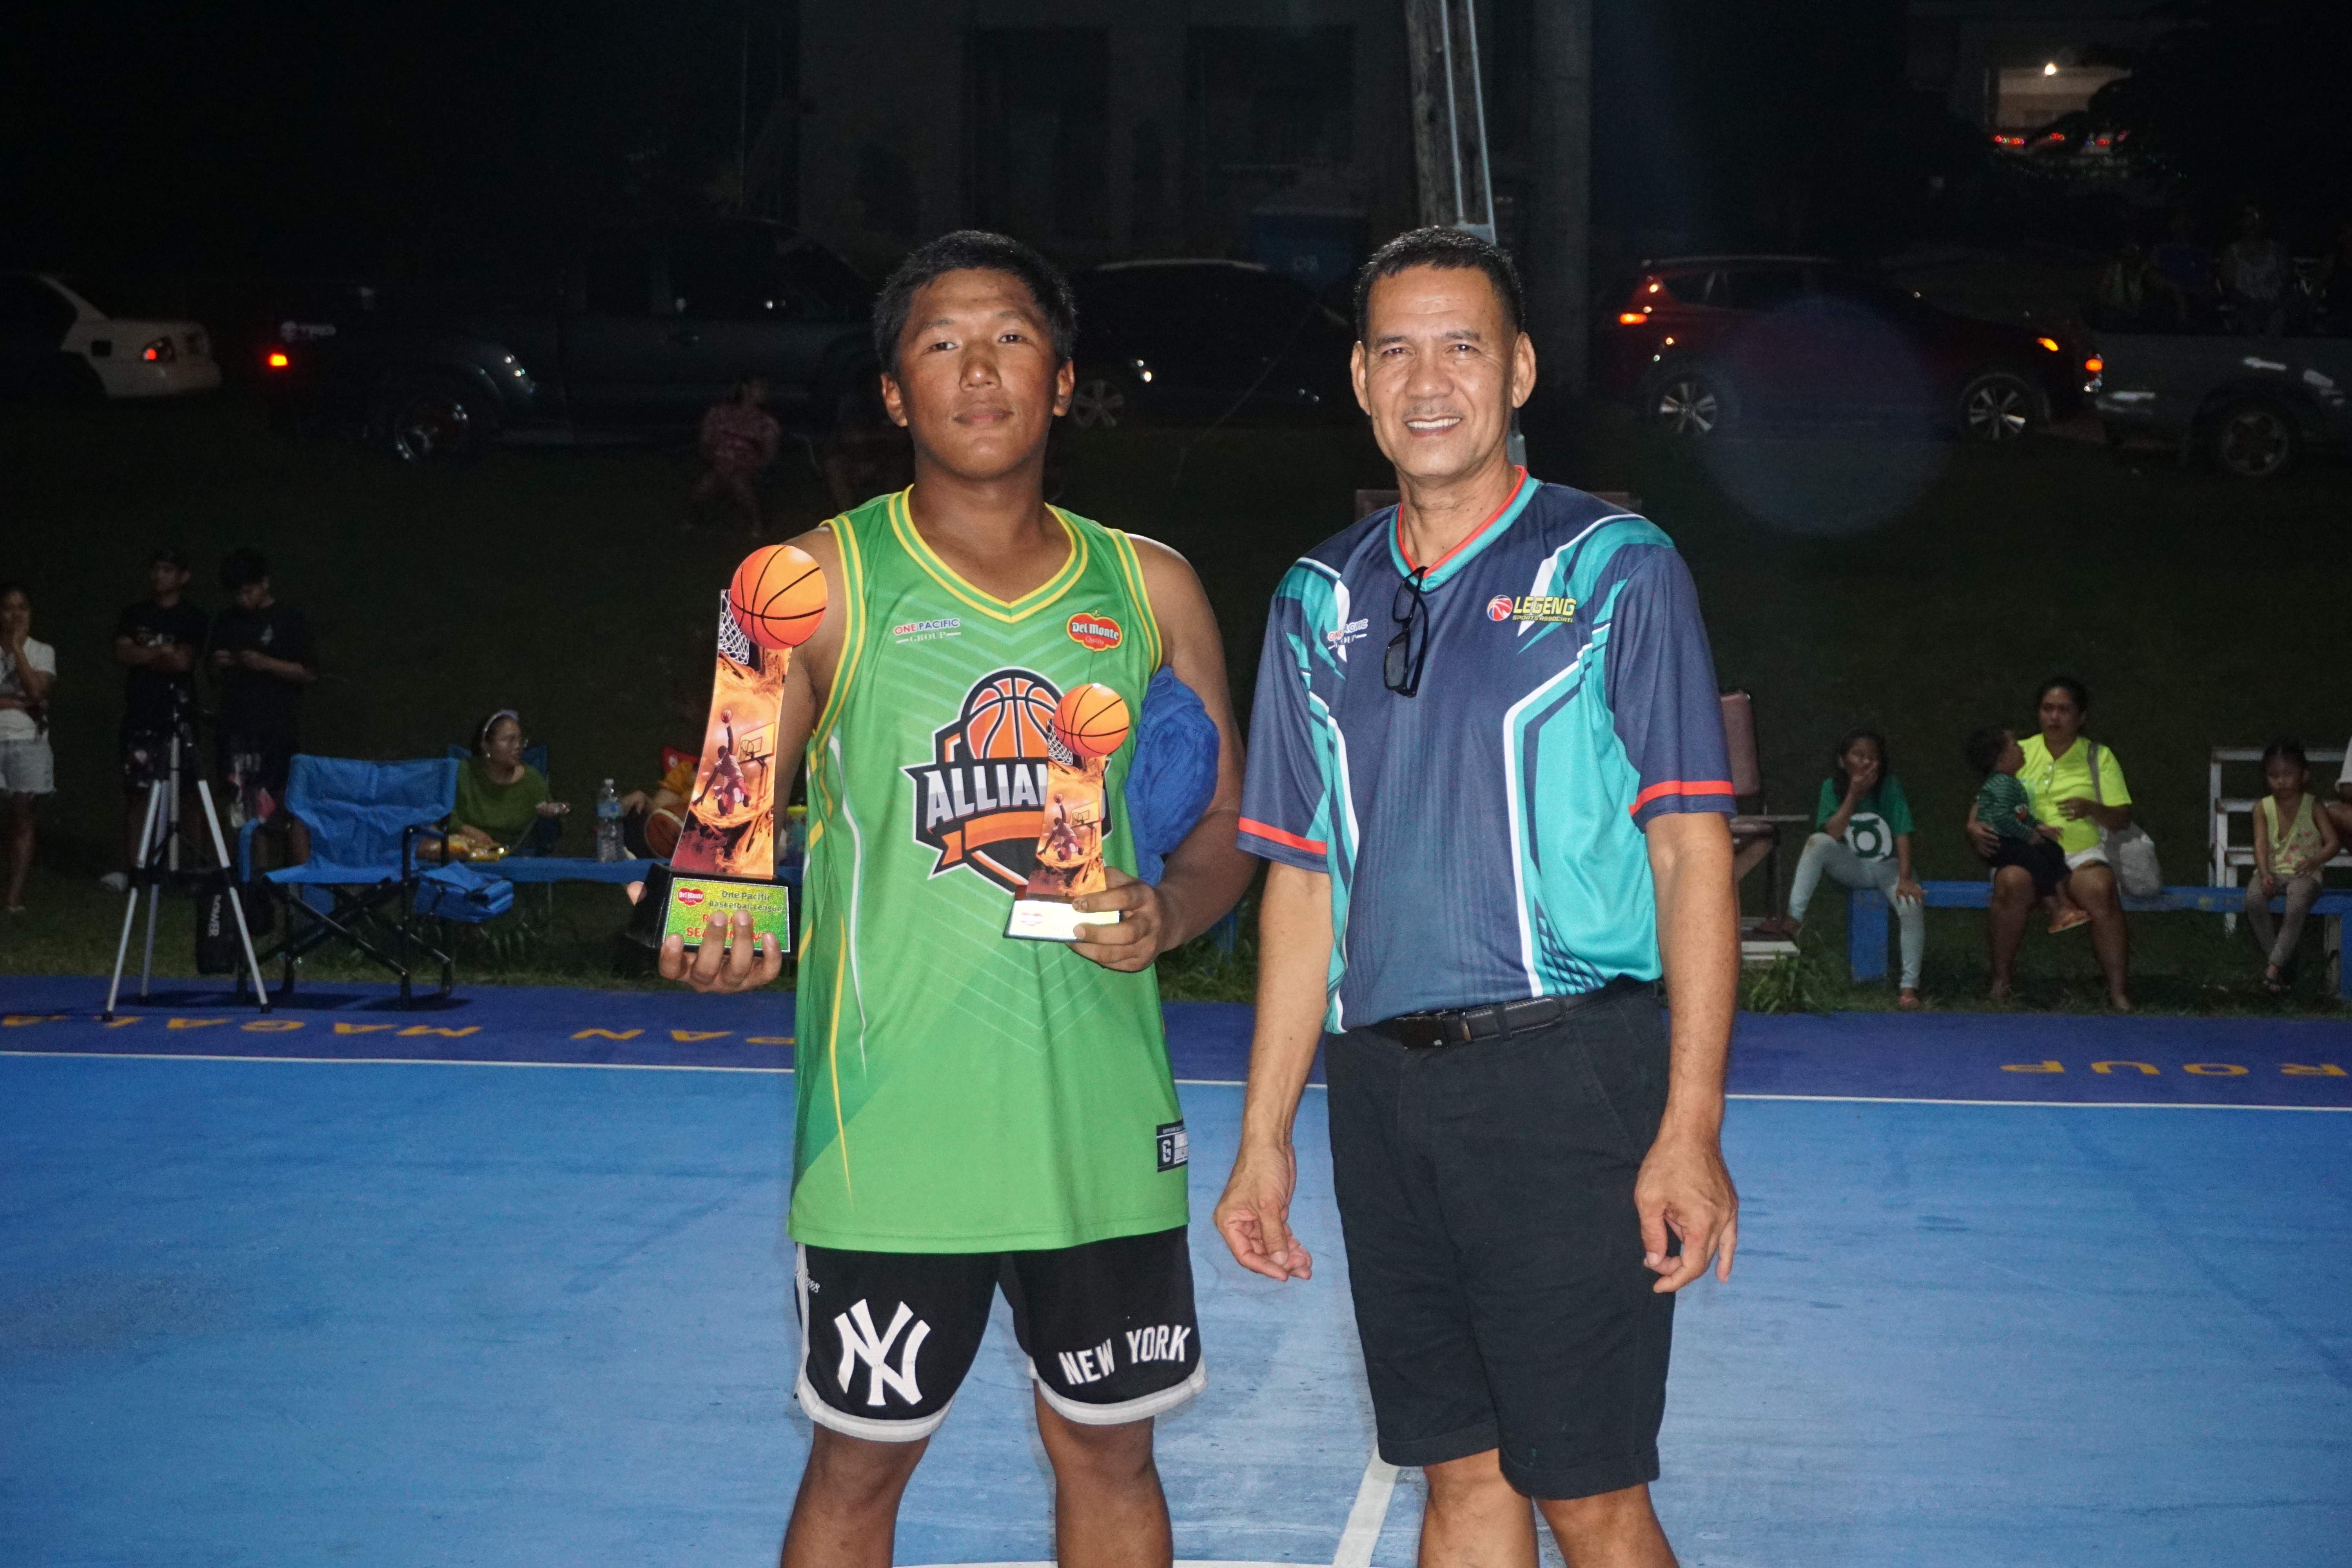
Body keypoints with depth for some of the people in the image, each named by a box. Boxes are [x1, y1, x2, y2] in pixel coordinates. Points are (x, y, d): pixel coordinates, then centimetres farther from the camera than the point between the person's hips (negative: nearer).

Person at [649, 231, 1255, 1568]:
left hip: (1104, 1113, 3)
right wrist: (719, 929, -25)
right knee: (860, 1460, 6)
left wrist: (1170, 910, -7)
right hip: (894, 1124, -3)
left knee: (1110, 1450, 13)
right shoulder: (820, 584, -2)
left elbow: (1226, 826, 14)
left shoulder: (1149, 589, 7)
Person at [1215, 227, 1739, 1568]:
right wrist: (1266, 1136, 11)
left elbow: (1693, 852, -5)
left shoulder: (1617, 568, -1)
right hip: (1381, 1090, 4)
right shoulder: (1319, 601, 13)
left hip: (1562, 1078, -4)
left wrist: (1691, 1129, -12)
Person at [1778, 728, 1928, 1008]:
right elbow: (1832, 834, -18)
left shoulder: (1890, 786, -9)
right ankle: (1794, 920, -32)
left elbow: (1902, 834, -14)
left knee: (1913, 905, -30)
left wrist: (1905, 878, -24)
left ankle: (1909, 985, -24)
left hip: (1888, 867, -1)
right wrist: (1854, 796, -27)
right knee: (1818, 842, -29)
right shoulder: (1833, 787, -6)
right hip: (1851, 867, 1)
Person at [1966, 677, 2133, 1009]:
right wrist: (1974, 826, -12)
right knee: (2012, 883, -35)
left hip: (2082, 853, 0)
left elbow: (2122, 820, 7)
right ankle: (2002, 979, -20)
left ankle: (2119, 992, -28)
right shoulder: (2019, 753, 14)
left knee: (2102, 892, -34)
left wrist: (2092, 809, -15)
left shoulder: (2099, 757, 12)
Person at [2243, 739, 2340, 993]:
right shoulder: (2263, 808, 6)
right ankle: (2272, 953, -16)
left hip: (2303, 873, -2)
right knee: (2254, 898, -31)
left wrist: (2316, 860, -25)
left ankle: (2275, 966, -28)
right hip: (2272, 871, 2)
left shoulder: (2314, 806, 1)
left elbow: (2333, 842, -4)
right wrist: (2264, 874, -23)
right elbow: (2261, 844, -5)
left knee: (2297, 904, -35)